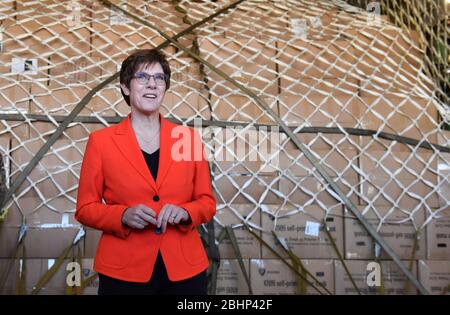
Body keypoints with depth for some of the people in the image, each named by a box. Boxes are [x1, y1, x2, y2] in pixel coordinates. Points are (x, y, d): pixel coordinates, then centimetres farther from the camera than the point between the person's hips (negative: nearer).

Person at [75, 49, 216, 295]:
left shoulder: (189, 138, 2)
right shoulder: (101, 141, -2)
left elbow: (207, 202, 6)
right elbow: (85, 208, 1)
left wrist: (184, 212, -14)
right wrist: (123, 215, -16)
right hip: (123, 272, -1)